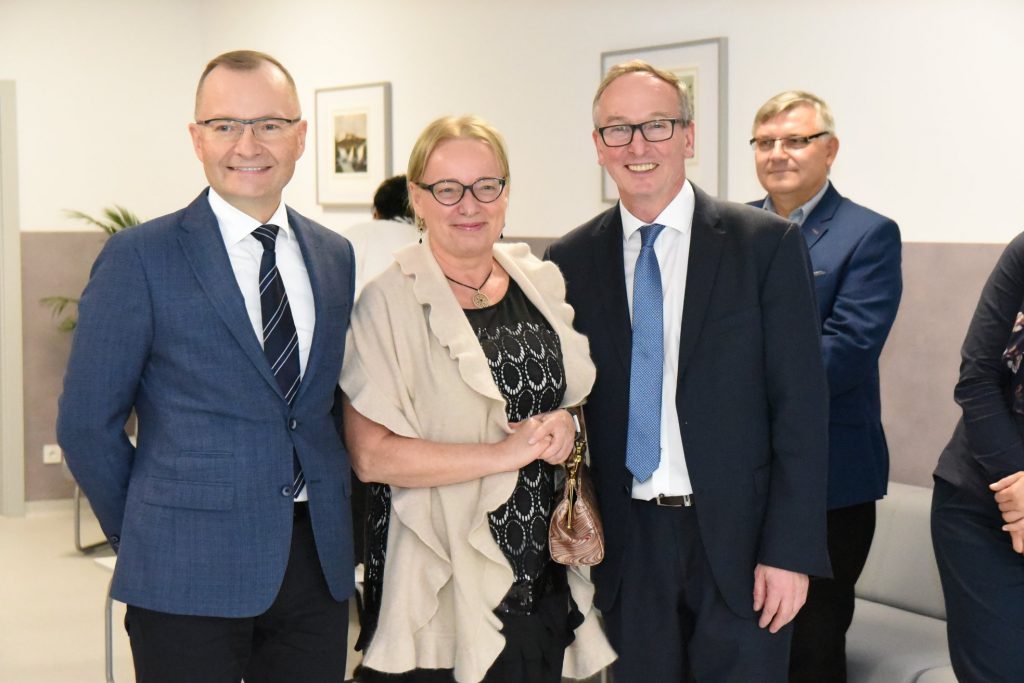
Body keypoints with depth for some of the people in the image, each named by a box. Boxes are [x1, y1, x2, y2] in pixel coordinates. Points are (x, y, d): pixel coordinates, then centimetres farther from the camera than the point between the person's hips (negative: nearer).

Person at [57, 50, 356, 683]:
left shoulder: (335, 255, 9)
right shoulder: (139, 257, -7)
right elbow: (87, 424, -5)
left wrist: (333, 525, 8)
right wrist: (145, 541, 0)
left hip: (320, 562, 5)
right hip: (190, 580, -4)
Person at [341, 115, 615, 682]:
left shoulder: (541, 284, 7)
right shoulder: (390, 302, -10)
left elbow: (579, 395, 20)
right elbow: (370, 454, -15)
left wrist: (566, 428, -3)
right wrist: (503, 453, -18)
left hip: (545, 574, 5)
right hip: (443, 587, -5)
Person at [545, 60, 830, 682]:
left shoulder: (768, 244, -4)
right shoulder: (571, 259, 4)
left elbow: (801, 405, -6)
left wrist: (790, 550, -10)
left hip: (737, 537, -2)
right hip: (626, 539, 2)